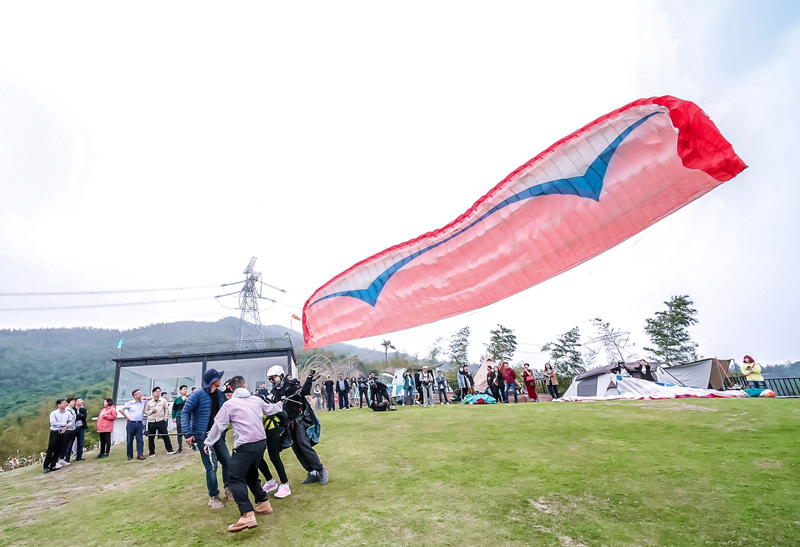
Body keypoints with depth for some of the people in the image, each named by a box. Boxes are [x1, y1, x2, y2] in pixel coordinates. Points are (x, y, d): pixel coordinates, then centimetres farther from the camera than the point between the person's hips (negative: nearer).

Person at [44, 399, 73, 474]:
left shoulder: (68, 413, 4)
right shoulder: (53, 413, -8)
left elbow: (71, 421, 4)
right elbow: (53, 423, -17)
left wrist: (65, 427, -14)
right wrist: (64, 424, -13)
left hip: (63, 433, 4)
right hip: (55, 433, -4)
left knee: (58, 450, 7)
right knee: (50, 450, -2)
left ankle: (52, 466, 17)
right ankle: (46, 467, 8)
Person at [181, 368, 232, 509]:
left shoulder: (221, 394, 3)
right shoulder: (198, 395, -12)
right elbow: (185, 413, -12)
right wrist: (187, 434, -18)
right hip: (203, 436, -5)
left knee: (228, 462, 7)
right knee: (212, 466, -6)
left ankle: (228, 488, 31)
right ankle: (213, 497, 13)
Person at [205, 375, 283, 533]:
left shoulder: (229, 404, -4)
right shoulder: (256, 400, 11)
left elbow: (218, 425, -1)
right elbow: (270, 409, 28)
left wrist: (208, 442, 14)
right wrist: (280, 406, 49)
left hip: (245, 446, -7)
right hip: (261, 442, 7)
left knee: (236, 478, -4)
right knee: (251, 474, 24)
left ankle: (248, 516, -17)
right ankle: (264, 504, 27)